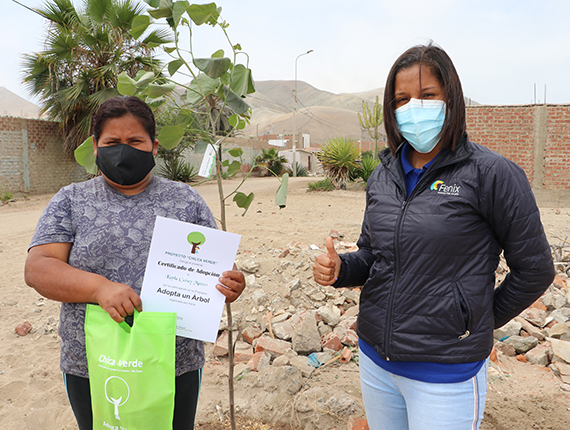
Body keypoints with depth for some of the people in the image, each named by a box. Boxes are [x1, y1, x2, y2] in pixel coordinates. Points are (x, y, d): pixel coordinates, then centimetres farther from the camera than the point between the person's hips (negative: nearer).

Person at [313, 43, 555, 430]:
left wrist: (479, 322, 4)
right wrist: (340, 268, -8)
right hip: (375, 358, 5)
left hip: (446, 371, -5)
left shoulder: (491, 174, -12)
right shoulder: (384, 175, 4)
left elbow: (534, 269, -5)